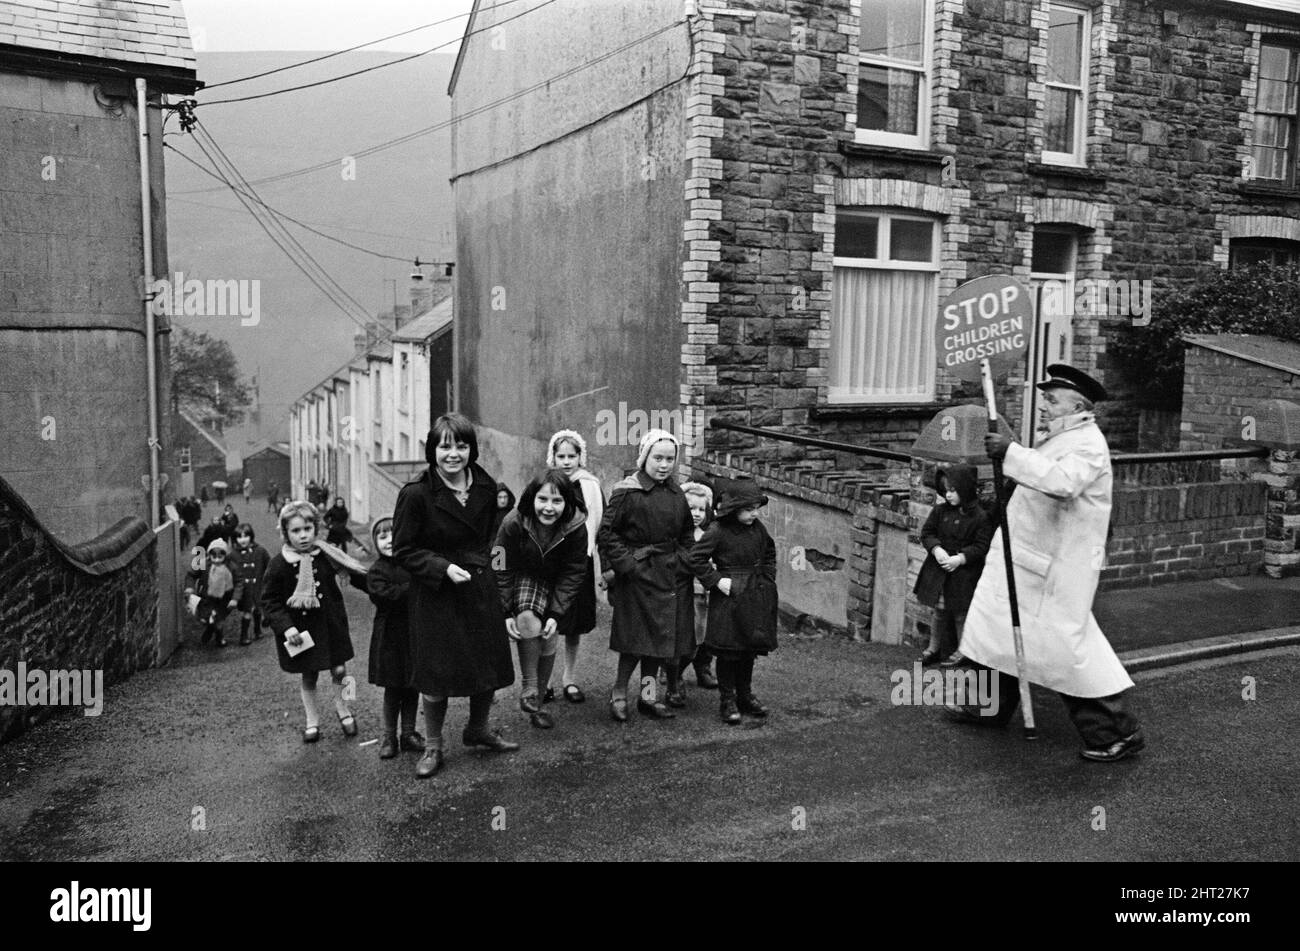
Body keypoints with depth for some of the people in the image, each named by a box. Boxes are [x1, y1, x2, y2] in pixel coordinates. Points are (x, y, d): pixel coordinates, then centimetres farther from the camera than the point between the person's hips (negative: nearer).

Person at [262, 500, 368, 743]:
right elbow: (269, 601, -7)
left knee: (339, 671, 2)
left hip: (330, 625, 1)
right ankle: (312, 719, 31)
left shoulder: (326, 556, -7)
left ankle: (342, 706, 30)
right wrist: (286, 627, -17)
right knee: (308, 677, 12)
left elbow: (355, 574, 5)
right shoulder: (278, 565, -11)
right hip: (299, 630, -1)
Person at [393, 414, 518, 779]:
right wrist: (444, 567, -22)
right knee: (438, 673, 2)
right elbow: (403, 550, -12)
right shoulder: (416, 494, -17)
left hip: (481, 588, 5)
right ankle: (432, 747, 24)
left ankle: (478, 729, 38)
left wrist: (481, 561, 7)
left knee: (490, 665, 13)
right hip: (435, 595, -5)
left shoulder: (486, 488, -2)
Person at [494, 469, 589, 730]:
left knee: (549, 638, -4)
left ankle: (536, 701, 14)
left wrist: (556, 614, -21)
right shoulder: (513, 524, -26)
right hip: (523, 580, -2)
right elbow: (503, 570, -16)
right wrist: (506, 613, -20)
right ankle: (528, 691, -14)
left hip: (556, 586, 2)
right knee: (528, 620, -27)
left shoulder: (575, 527, -23)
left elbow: (573, 574, -15)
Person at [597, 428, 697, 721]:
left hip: (671, 575, 6)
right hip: (638, 576, -6)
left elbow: (687, 532, 20)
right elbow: (606, 533, -10)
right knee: (638, 637, -3)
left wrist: (684, 560, 7)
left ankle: (648, 696, 22)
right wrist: (626, 563, -15)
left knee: (661, 637, 11)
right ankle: (619, 692, 15)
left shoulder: (676, 494, 9)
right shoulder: (626, 493, -10)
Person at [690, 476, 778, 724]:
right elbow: (696, 558, -12)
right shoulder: (717, 531, -14)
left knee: (750, 650, 14)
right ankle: (727, 700, 11)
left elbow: (769, 552, 21)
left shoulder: (757, 528, 4)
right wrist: (716, 580, -16)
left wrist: (768, 578, 12)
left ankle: (745, 696, 27)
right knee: (728, 652, 0)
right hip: (729, 598, -6)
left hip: (755, 597, 6)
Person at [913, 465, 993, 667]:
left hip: (964, 572, -4)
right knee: (940, 609, 12)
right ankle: (933, 648, 24)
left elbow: (981, 546, -11)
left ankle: (961, 650, 22)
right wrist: (937, 549, -12)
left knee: (960, 612, 6)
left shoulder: (981, 516, -10)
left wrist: (960, 558, -20)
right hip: (939, 568, 4)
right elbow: (927, 532, 6)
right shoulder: (941, 510, 3)